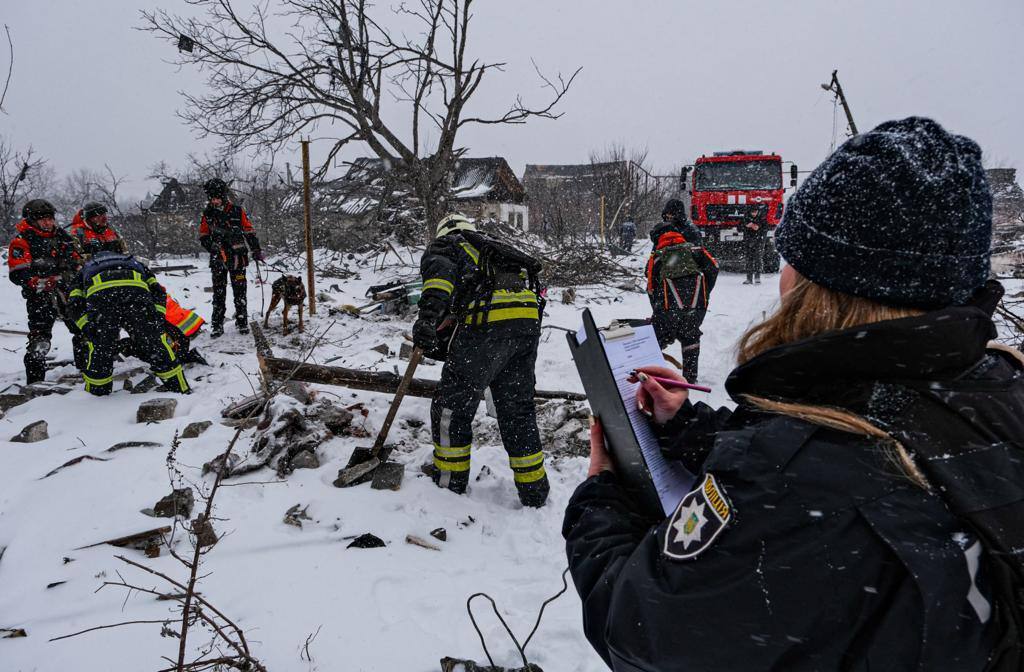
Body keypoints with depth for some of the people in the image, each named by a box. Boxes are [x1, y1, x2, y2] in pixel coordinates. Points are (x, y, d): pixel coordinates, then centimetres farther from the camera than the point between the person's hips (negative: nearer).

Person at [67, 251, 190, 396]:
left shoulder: (85, 270, 42)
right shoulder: (135, 263, 45)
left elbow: (76, 306, 22)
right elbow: (158, 291, 26)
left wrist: (88, 328, 18)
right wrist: (158, 321, 18)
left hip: (98, 295, 0)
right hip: (136, 290, 0)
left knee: (99, 350, 15)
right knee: (156, 345, 9)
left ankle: (97, 395, 26)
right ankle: (180, 390, 13)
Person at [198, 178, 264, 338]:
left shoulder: (237, 211, -1)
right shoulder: (208, 214, 4)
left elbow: (249, 232, 4)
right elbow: (203, 236, 10)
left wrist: (256, 250, 0)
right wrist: (212, 247, -9)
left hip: (237, 257, -1)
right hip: (218, 259, 1)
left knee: (239, 291, 4)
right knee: (218, 293, 3)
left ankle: (242, 322, 11)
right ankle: (217, 326, 5)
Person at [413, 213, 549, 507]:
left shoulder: (444, 245, 17)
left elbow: (440, 270, -9)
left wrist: (429, 314, -23)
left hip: (488, 323, -7)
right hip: (528, 321, 7)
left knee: (452, 403, 11)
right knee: (517, 409, 18)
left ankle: (450, 477, 25)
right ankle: (534, 489, 26)